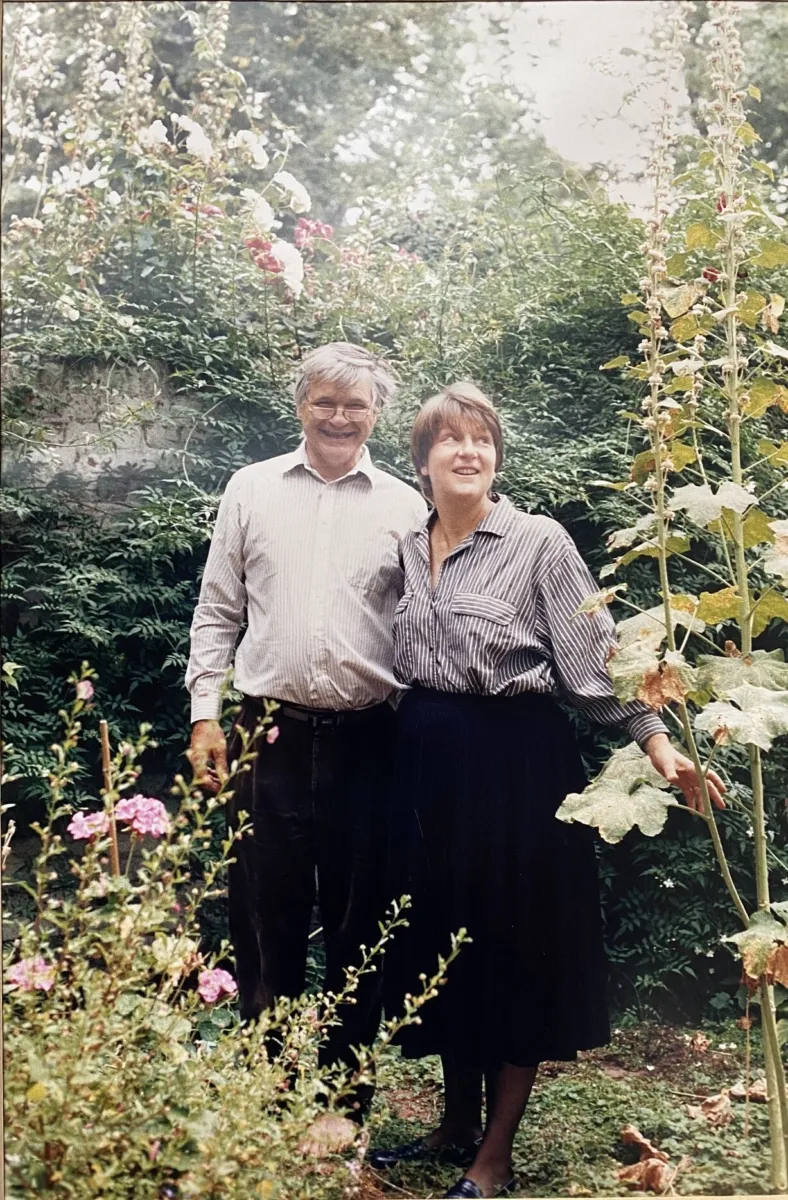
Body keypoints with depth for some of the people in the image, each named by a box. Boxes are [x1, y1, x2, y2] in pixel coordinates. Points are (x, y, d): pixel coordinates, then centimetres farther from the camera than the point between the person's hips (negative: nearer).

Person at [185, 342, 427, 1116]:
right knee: (266, 921, 6)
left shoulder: (404, 507, 7)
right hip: (271, 733, 0)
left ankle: (346, 1099, 24)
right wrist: (205, 713, 1)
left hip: (368, 741, 0)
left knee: (359, 923, 9)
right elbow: (217, 611, 8)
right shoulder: (252, 488, 8)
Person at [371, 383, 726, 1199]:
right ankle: (457, 1124, 32)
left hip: (514, 761, -5)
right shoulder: (404, 550, 9)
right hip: (425, 762, 5)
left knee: (515, 943, 3)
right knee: (441, 940, 14)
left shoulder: (539, 543, -6)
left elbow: (594, 656, -9)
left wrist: (655, 739, -17)